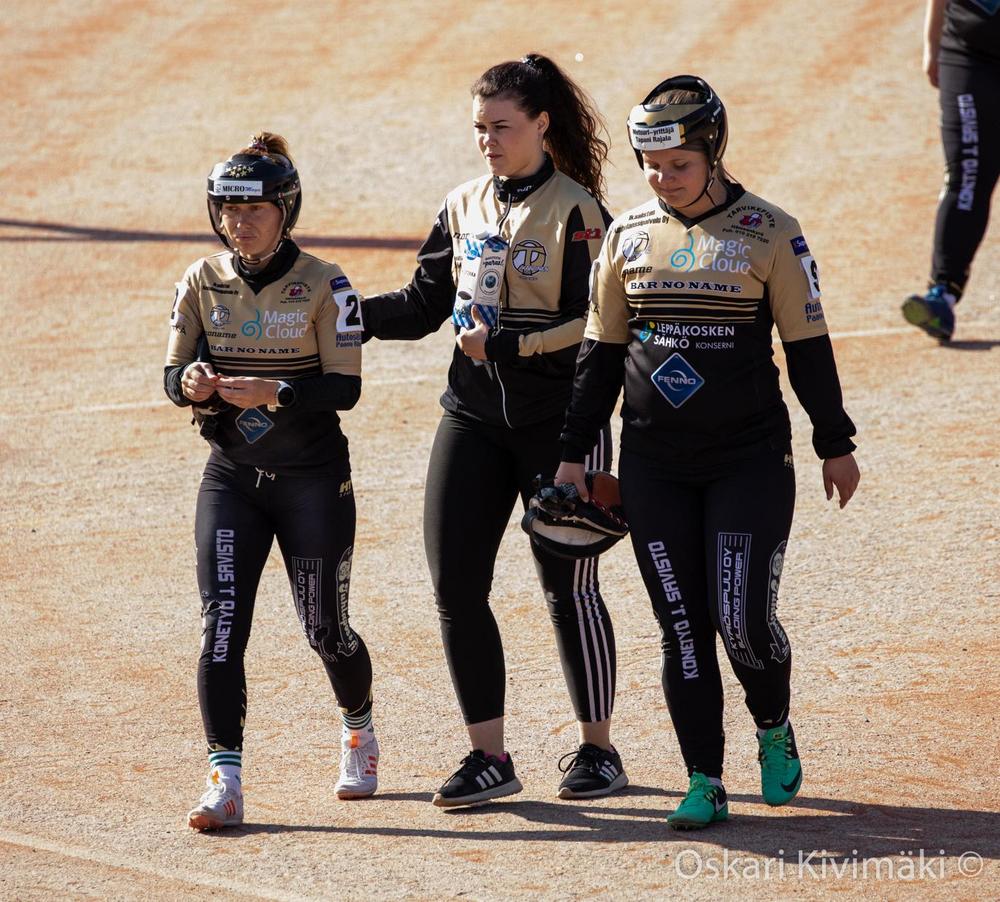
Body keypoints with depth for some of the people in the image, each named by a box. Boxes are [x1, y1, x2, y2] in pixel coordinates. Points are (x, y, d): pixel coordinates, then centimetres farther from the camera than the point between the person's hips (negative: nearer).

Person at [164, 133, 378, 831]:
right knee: (221, 623, -12)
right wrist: (192, 381, -20)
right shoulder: (203, 282, 3)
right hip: (231, 478, 3)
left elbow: (344, 388, -13)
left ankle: (360, 732, 37)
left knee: (324, 629, 7)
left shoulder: (324, 286, -9)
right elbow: (173, 375, 3)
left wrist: (273, 392, -29)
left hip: (314, 478, -3)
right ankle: (224, 781, -12)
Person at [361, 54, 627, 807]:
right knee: (455, 584, -1)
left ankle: (597, 749, 18)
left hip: (561, 421, -5)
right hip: (474, 418, 5)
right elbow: (424, 306, 13)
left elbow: (594, 325, -13)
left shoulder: (575, 212, -8)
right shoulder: (464, 208, 10)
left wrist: (505, 343, -22)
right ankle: (490, 757, 8)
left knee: (568, 587, 2)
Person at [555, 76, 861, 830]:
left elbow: (808, 344, 2)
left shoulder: (768, 232, -3)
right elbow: (601, 352, 12)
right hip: (655, 467, 3)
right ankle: (705, 785, 8)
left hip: (751, 459, -3)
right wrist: (574, 452, 10)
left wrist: (834, 443, 4)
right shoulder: (628, 237, 6)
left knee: (743, 620, -8)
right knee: (682, 626, 2)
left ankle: (774, 731, 22)